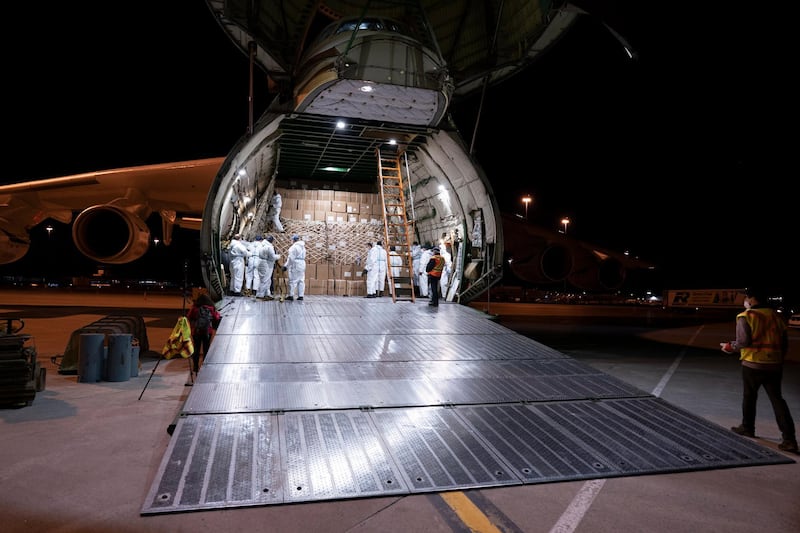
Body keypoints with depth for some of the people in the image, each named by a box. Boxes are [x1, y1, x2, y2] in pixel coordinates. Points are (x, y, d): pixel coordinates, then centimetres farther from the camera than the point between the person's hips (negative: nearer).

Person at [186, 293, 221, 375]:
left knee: (196, 349, 12)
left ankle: (195, 367, 15)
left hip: (196, 331, 0)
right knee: (206, 348, 12)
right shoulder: (212, 308, -7)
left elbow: (188, 317, -1)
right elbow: (217, 318, -3)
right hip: (208, 331, 0)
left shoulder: (194, 307, -6)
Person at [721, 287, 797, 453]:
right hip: (774, 365, 5)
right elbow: (785, 343, 15)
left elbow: (743, 341, -16)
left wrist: (730, 347, 2)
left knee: (749, 396, 13)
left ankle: (747, 427, 27)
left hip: (753, 364, -5)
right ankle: (789, 438, -2)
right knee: (777, 399, 5)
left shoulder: (746, 316, -8)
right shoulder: (776, 316, 10)